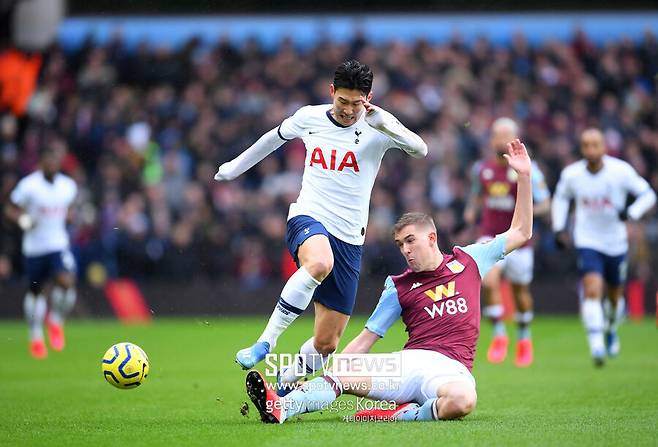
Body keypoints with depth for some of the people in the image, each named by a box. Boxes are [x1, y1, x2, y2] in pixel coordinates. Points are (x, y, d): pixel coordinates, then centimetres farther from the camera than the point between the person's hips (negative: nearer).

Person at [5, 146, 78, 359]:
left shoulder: (68, 186, 0)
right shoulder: (29, 185, -13)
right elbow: (10, 209, -6)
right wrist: (23, 219, -24)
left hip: (59, 245, 2)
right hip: (34, 247, -2)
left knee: (67, 283, -21)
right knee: (35, 291, 11)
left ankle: (55, 321, 7)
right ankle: (36, 337, 30)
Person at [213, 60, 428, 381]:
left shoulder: (376, 128, -4)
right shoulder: (308, 117, 4)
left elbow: (421, 150, -19)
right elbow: (276, 137, 25)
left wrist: (385, 123, -33)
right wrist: (235, 167, 37)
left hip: (349, 240, 1)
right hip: (308, 220, -1)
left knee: (327, 343, 1)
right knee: (319, 263, -41)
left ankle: (285, 384, 30)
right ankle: (266, 342, -34)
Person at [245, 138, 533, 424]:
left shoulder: (468, 260, 14)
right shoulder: (399, 287, 14)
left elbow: (520, 234, 21)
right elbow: (366, 339, 13)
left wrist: (524, 176, 15)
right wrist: (323, 375, 2)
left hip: (452, 369, -1)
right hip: (409, 362, 1)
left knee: (462, 400, -41)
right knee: (340, 375, -26)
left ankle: (406, 416, -21)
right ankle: (280, 408, -45)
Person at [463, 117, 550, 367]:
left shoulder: (527, 170, -9)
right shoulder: (482, 168, 3)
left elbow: (545, 205, -7)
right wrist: (471, 210, 1)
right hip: (490, 237, 2)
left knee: (520, 291, 9)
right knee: (489, 281, -21)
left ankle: (524, 339, 33)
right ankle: (499, 335, -7)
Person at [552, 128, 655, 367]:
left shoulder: (621, 171, -15)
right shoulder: (571, 174, -9)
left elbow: (647, 194, -6)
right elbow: (560, 198, 13)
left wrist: (632, 213, -24)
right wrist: (559, 228, 5)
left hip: (616, 243, 1)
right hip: (587, 242, -1)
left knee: (614, 296, 15)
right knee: (592, 289, -20)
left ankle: (611, 329, 46)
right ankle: (596, 344, -23)